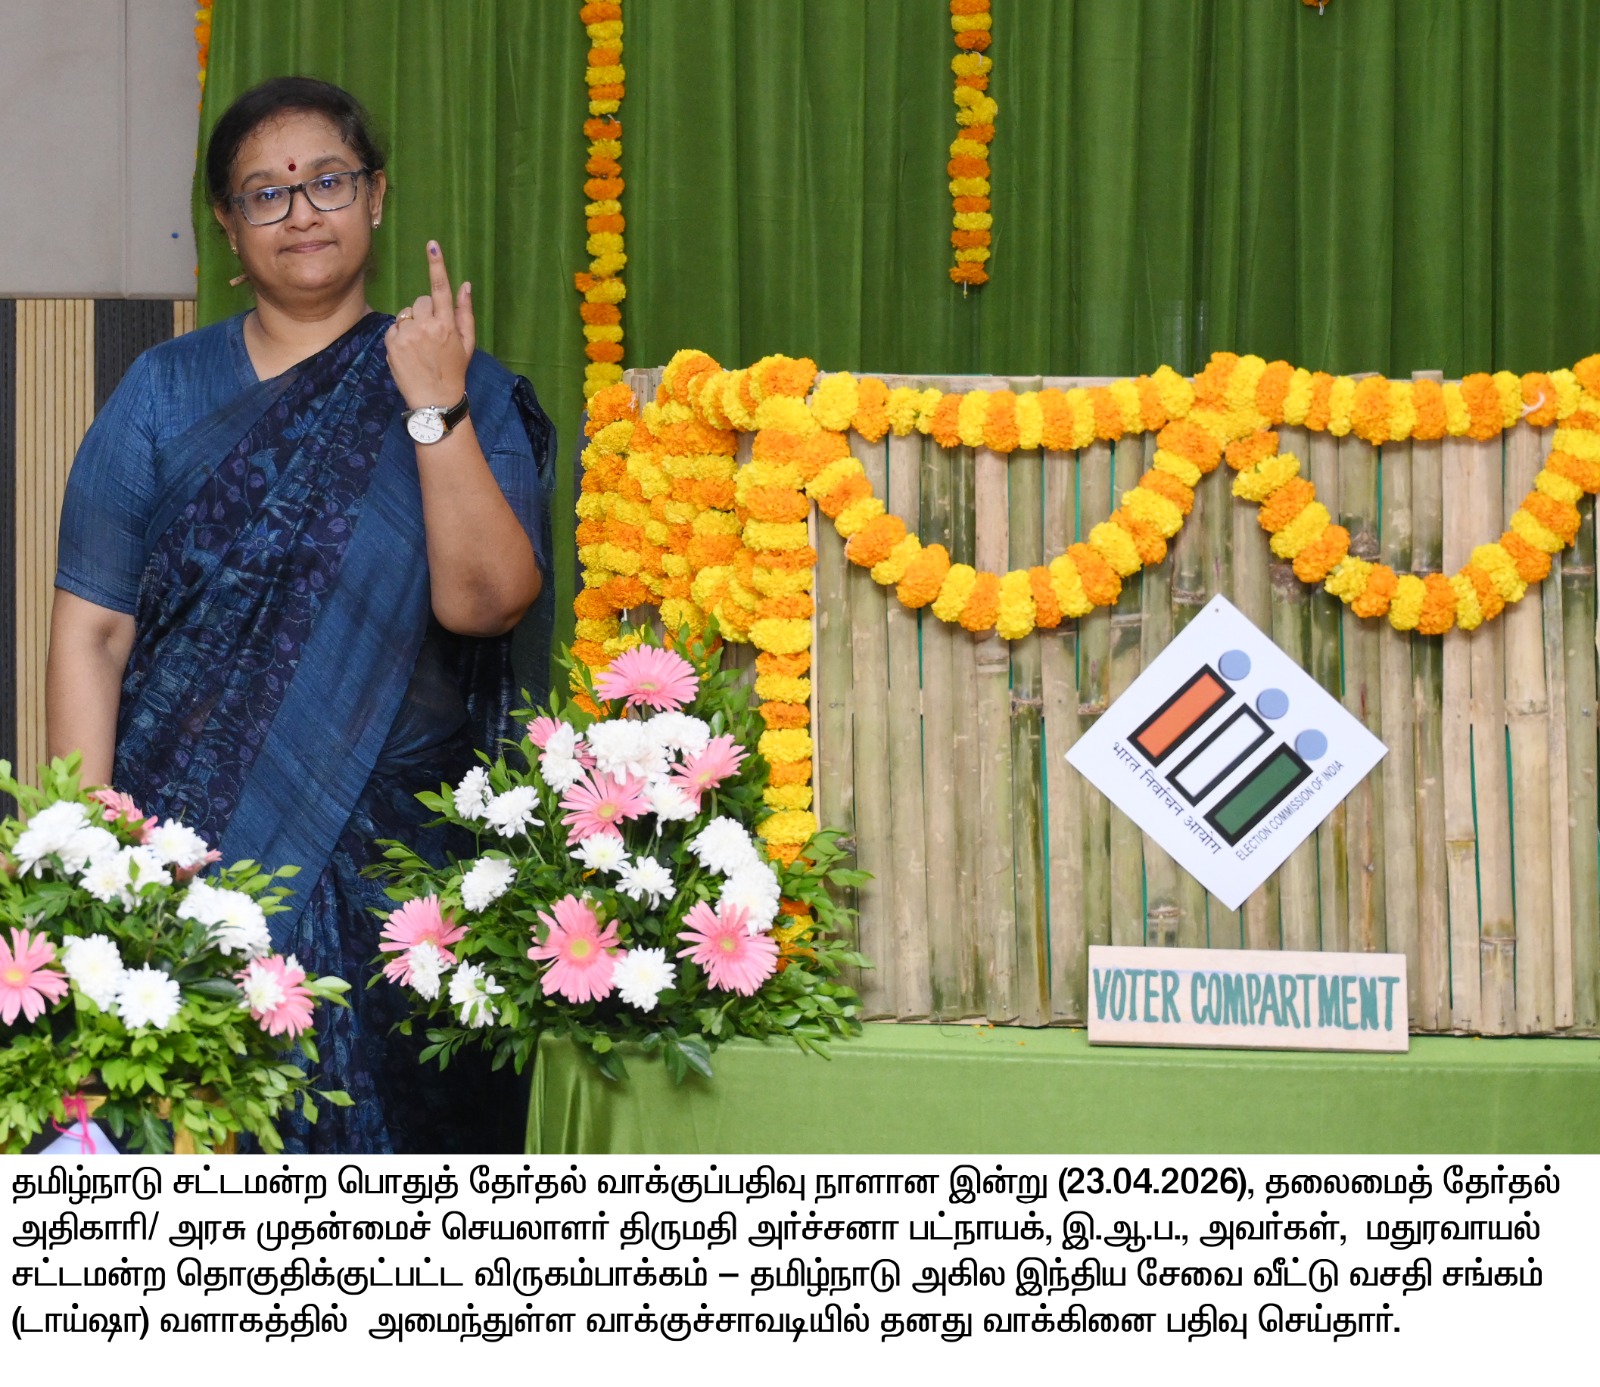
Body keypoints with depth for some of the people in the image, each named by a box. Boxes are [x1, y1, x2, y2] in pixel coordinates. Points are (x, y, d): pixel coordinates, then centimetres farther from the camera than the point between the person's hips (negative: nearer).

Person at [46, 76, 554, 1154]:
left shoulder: (468, 393, 6)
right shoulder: (167, 395, 8)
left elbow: (486, 600, -8)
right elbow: (91, 631, 2)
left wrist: (435, 408, -16)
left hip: (395, 862, 0)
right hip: (189, 854, 0)